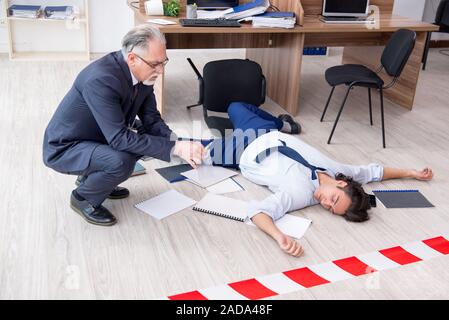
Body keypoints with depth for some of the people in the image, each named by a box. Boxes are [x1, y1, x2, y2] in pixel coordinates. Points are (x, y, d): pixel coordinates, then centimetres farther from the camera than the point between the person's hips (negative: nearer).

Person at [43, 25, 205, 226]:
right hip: (63, 149, -8)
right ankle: (82, 198, 0)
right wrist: (174, 148, -35)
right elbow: (119, 138, -34)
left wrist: (178, 143, -22)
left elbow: (152, 120, -3)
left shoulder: (143, 73, -8)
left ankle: (90, 178, 16)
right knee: (121, 162, -31)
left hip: (95, 139, 9)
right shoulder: (101, 79, -33)